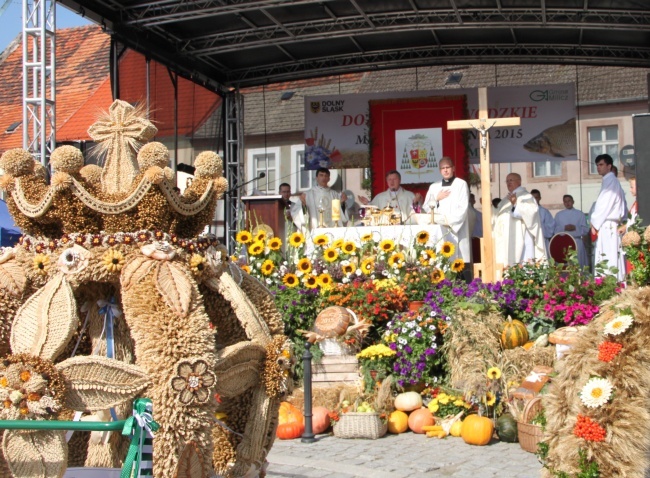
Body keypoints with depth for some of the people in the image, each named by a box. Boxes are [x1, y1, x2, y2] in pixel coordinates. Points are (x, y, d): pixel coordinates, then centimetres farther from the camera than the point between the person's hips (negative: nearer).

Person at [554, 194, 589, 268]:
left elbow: (586, 230, 4)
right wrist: (564, 228, -11)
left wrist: (575, 228, -12)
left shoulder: (580, 214, 10)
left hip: (577, 243, 0)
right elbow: (555, 230, 6)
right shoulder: (558, 215, 14)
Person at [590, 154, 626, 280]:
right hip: (611, 227, 10)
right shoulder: (613, 181, 20)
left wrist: (594, 224, -9)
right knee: (614, 259, 7)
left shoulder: (610, 181, -9)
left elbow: (604, 205, -15)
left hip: (607, 227, -10)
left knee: (607, 260, -12)